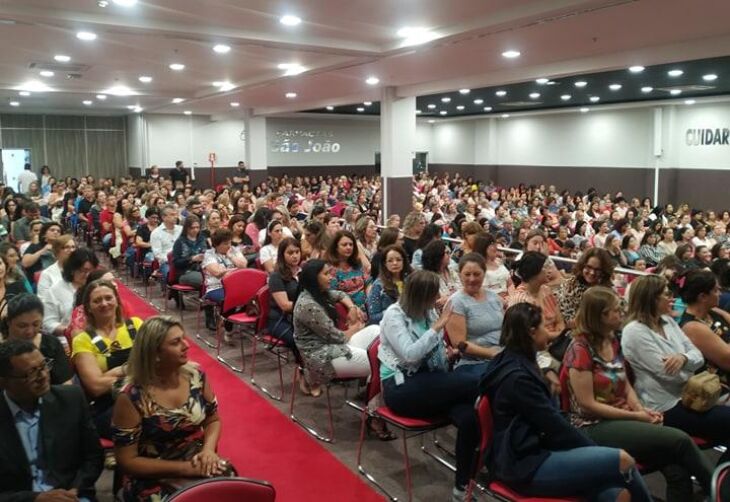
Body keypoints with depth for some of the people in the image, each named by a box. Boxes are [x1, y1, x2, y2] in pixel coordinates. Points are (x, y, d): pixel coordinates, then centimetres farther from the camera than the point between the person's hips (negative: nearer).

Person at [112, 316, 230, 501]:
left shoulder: (196, 375, -4)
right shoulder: (131, 398, -16)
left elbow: (213, 419, 10)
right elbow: (127, 461, -11)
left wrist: (209, 449, -10)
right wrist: (184, 468, -17)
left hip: (198, 464, 4)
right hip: (153, 479, -3)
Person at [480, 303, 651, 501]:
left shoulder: (517, 364, 11)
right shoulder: (517, 377, -18)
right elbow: (555, 426, -14)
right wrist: (596, 450, -3)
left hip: (532, 453, 10)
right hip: (527, 466, -10)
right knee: (622, 460, -16)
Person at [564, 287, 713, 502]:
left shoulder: (613, 341, 9)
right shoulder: (580, 349, -14)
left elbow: (626, 386, 14)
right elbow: (588, 405, -15)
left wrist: (642, 410, -6)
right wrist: (636, 416, -13)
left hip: (622, 420, 7)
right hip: (595, 427, -7)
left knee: (678, 473, -17)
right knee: (680, 440, -18)